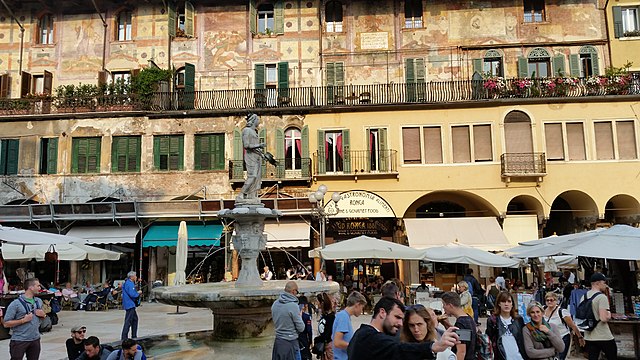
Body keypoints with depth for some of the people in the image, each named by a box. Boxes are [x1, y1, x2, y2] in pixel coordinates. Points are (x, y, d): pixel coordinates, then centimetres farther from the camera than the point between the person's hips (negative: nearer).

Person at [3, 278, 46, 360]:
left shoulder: (39, 301, 9)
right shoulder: (16, 304, -12)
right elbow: (6, 324, -13)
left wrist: (43, 315, 0)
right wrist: (23, 320, -20)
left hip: (35, 339, 6)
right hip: (19, 341, -6)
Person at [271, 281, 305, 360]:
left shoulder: (275, 304, 1)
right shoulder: (293, 306, -19)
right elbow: (301, 328, -13)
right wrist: (300, 316, 6)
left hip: (277, 342, 7)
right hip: (290, 343, -6)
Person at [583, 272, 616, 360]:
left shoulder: (584, 297, 8)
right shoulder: (602, 297, -15)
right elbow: (604, 318, -22)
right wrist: (609, 315, -3)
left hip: (589, 337, 6)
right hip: (604, 337, -6)